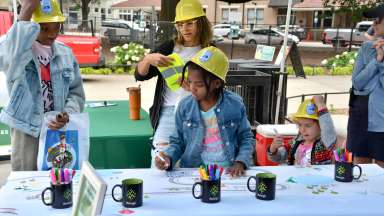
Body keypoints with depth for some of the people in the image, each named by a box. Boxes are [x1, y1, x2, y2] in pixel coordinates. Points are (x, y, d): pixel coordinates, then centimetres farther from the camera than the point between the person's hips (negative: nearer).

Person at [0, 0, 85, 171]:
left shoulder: (65, 53, 4)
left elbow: (76, 92, 8)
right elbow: (14, 59, -35)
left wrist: (67, 114, -13)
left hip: (60, 131, 4)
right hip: (27, 132, -3)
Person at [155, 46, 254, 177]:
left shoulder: (235, 105, -2)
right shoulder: (185, 106, 1)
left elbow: (246, 138, 7)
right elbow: (178, 141, 10)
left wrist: (240, 163, -9)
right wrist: (168, 157, -9)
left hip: (229, 171, 0)